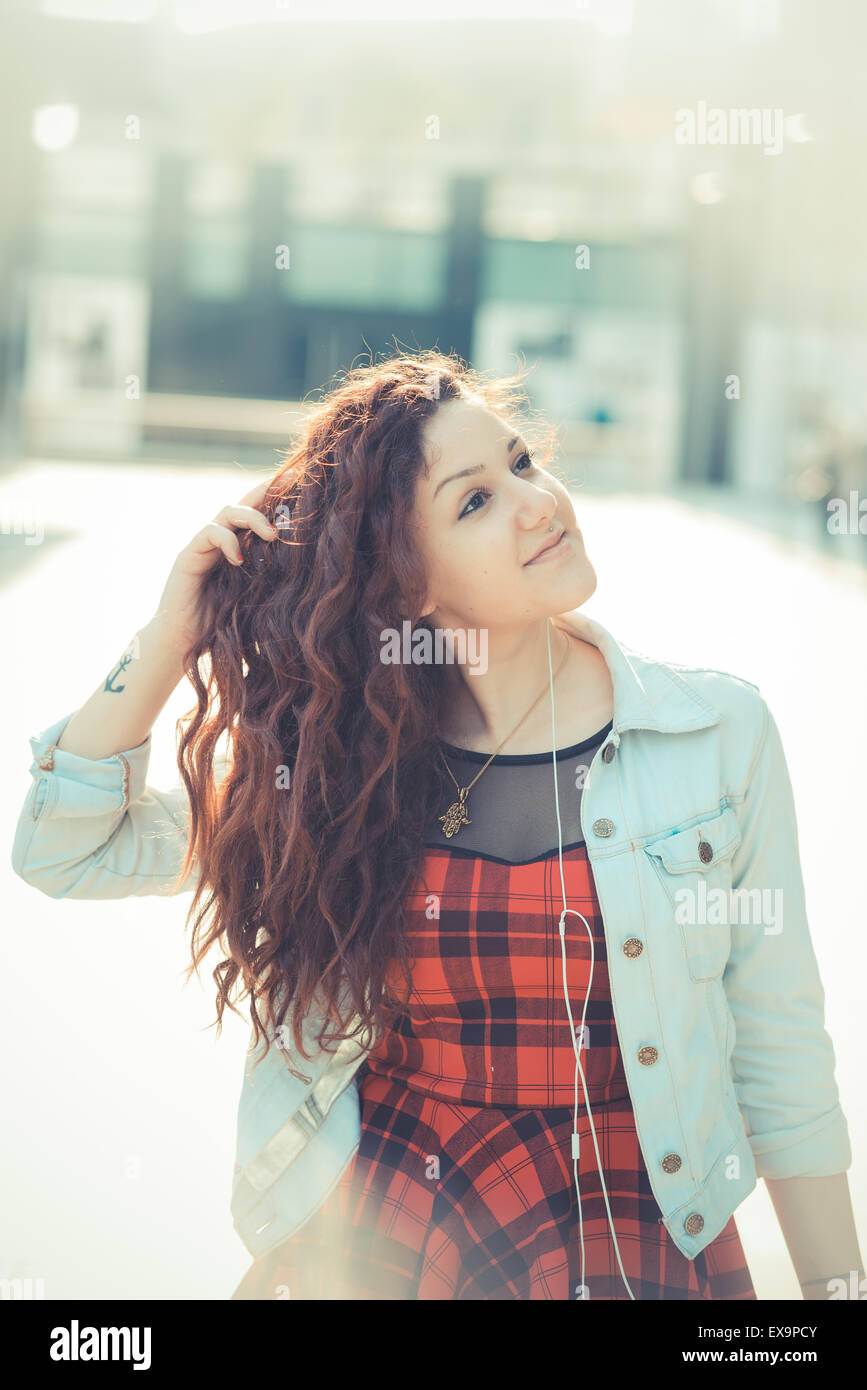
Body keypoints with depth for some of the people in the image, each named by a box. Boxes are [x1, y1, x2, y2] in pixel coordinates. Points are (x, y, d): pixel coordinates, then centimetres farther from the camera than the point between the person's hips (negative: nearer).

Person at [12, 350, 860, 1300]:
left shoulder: (719, 733, -8)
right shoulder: (341, 754, -5)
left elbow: (780, 1055, -1)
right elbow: (61, 851, -4)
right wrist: (175, 633, -12)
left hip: (636, 1244, 0)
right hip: (373, 1241, 1)